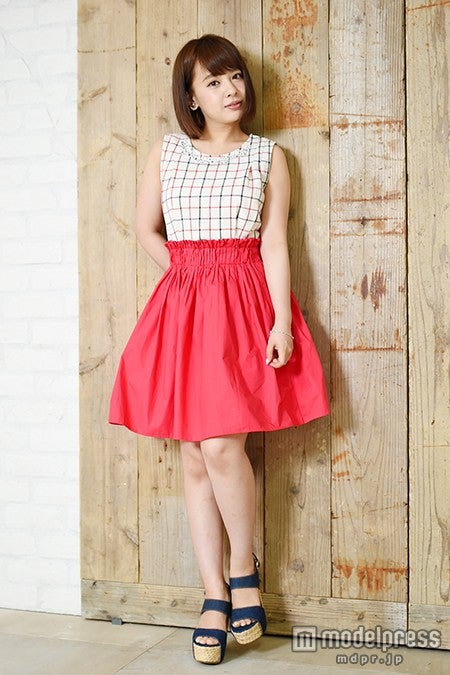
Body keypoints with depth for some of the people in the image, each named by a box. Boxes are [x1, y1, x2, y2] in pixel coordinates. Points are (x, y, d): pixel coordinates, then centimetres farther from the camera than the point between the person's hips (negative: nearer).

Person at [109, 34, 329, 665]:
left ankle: (243, 569, 11)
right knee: (195, 457, 2)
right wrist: (188, 275, 3)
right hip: (182, 304, 3)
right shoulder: (166, 152, 11)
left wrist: (281, 320, -9)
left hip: (245, 304, -2)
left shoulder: (268, 156, 7)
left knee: (221, 444, -14)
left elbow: (274, 243, 0)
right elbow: (146, 227, 15)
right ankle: (215, 596, 12)